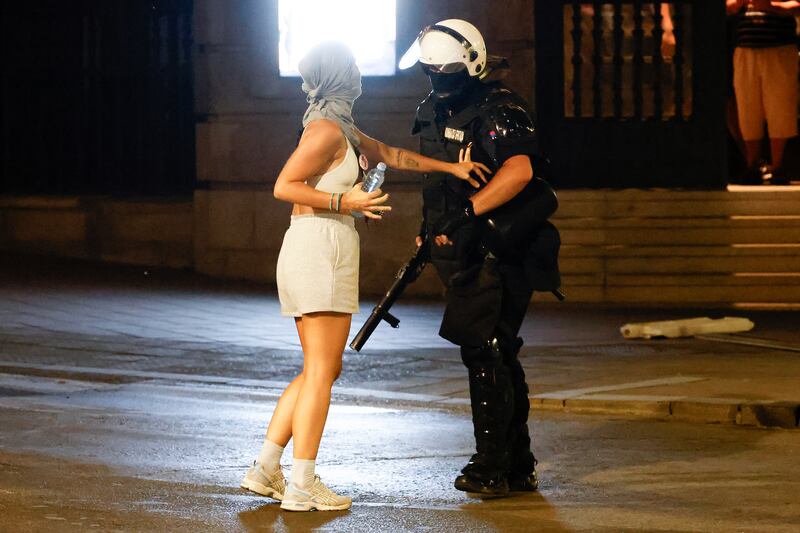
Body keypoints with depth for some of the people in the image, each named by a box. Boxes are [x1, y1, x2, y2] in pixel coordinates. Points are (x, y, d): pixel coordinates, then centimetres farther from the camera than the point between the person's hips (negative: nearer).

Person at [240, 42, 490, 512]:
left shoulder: (343, 130, 17)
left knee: (321, 370, 13)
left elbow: (389, 154, 28)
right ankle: (302, 485, -7)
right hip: (319, 249, -10)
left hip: (320, 254, 10)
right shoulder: (327, 130, -11)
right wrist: (344, 201, -17)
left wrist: (448, 167, 30)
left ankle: (266, 468, 12)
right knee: (321, 372, -7)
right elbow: (284, 186, -15)